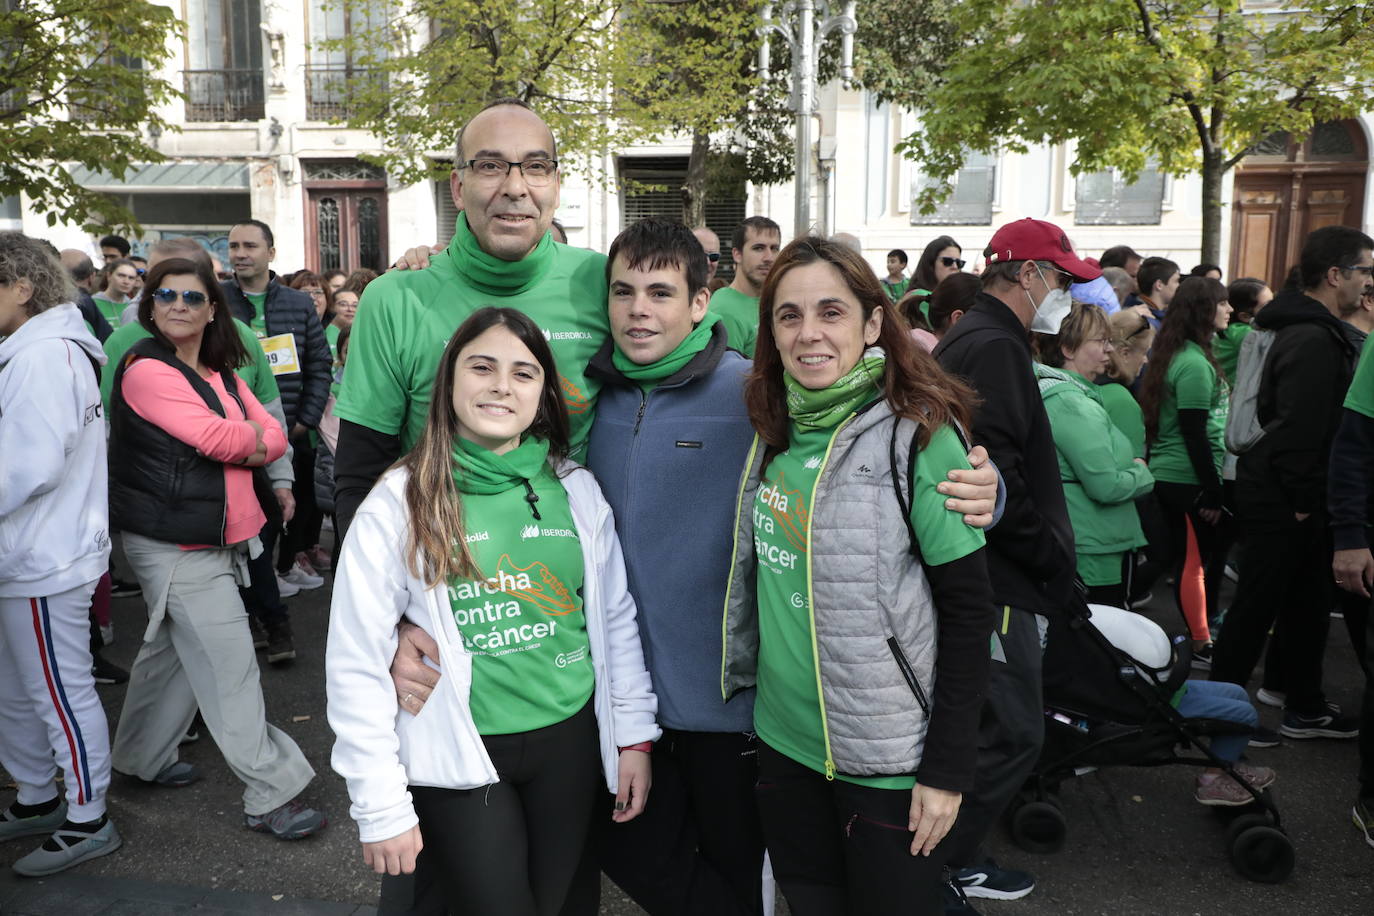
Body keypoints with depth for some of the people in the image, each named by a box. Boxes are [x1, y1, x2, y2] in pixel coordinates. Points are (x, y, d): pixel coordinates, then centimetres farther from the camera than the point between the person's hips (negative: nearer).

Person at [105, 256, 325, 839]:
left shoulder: (219, 373, 12)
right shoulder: (146, 369, -12)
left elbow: (273, 437, 6)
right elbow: (220, 439, -20)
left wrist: (247, 443, -13)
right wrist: (251, 435, -1)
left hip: (217, 539, 8)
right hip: (175, 545, -8)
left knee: (172, 650, 20)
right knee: (230, 666, -7)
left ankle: (143, 758, 38)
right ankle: (271, 796, -1)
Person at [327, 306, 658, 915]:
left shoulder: (576, 490, -1)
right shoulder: (400, 503, -10)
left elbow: (617, 619, 7)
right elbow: (356, 665, -10)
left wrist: (635, 735, 5)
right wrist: (381, 806, -10)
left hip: (569, 744, 4)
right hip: (458, 757, -3)